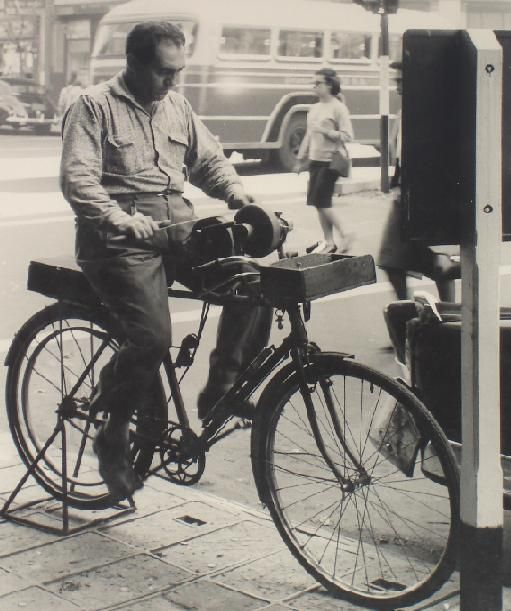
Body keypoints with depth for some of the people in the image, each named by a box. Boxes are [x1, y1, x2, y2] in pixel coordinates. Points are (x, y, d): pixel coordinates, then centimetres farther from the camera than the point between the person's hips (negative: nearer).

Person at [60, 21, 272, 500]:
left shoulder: (176, 106, 17)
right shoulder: (95, 106, -2)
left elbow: (209, 160, 20)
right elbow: (77, 178, -12)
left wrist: (237, 194, -2)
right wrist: (120, 219, -28)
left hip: (179, 228, 6)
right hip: (122, 240, -6)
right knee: (152, 336, -24)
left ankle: (222, 388, -1)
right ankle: (113, 436, -2)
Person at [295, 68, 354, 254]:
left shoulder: (338, 108, -9)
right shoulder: (315, 108, 14)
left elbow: (347, 136, -14)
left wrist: (326, 131, -20)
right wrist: (301, 160, 20)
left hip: (329, 162, -8)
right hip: (315, 161, 8)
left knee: (321, 201, -11)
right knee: (320, 203, 8)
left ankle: (345, 235, 2)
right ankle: (329, 242, 16)